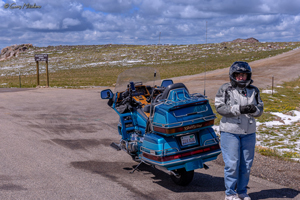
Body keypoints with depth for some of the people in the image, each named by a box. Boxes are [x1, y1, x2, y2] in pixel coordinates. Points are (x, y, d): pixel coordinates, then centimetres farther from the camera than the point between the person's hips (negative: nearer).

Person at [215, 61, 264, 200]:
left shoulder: (254, 90, 9)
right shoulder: (225, 89, -3)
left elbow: (260, 109, 8)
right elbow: (220, 107, -13)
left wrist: (254, 109, -16)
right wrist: (239, 109, -24)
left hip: (249, 133, 5)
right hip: (230, 132, -4)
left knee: (246, 164, 11)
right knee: (232, 164, -4)